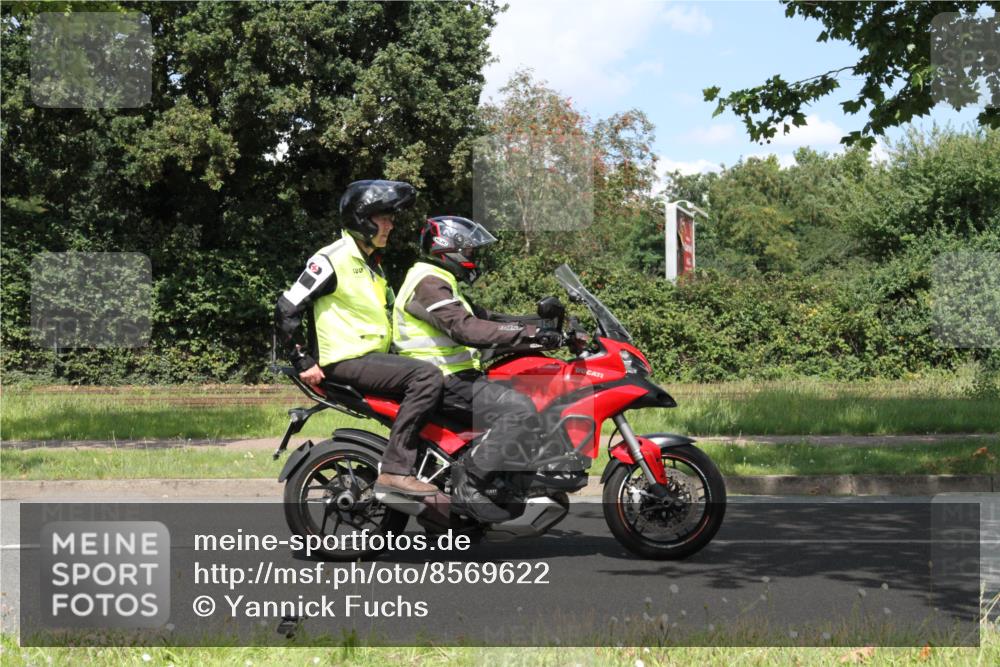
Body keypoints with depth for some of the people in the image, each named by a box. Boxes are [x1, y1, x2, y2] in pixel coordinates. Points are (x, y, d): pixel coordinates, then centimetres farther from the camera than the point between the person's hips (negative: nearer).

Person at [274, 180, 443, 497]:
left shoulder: (371, 263, 19)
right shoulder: (334, 259, -11)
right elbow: (287, 308, -14)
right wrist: (304, 362, -13)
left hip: (373, 357, 10)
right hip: (348, 361, -10)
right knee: (427, 376, -27)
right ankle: (394, 470, -30)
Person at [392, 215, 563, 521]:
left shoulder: (443, 284, 24)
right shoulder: (428, 282, -12)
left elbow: (485, 318, 18)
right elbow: (464, 329, -26)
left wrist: (543, 324, 7)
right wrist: (530, 334, -29)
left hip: (456, 375, 11)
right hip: (443, 381, -11)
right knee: (519, 410, -28)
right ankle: (468, 482, -25)